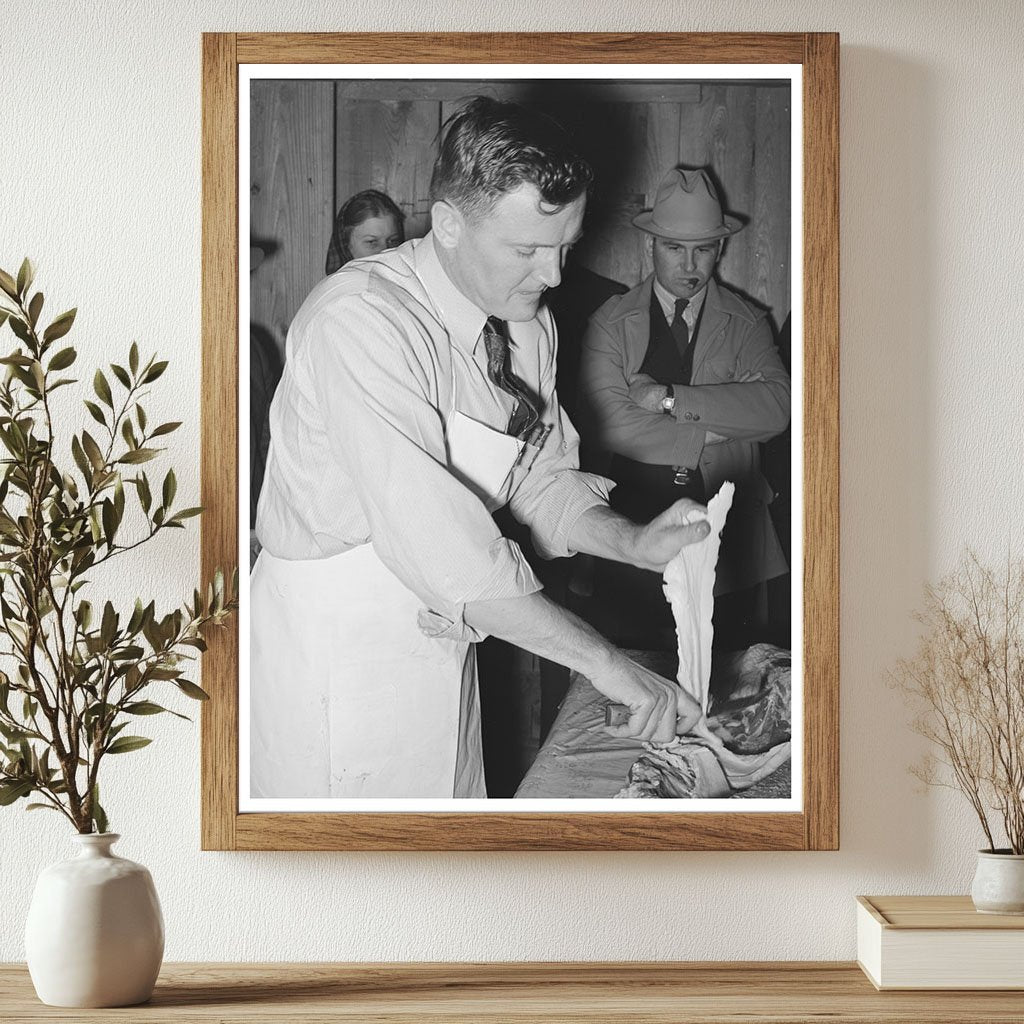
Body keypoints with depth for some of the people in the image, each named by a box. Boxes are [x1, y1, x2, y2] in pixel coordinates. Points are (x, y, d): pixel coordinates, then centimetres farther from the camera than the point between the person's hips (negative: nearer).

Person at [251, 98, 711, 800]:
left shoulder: (527, 321, 2)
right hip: (337, 647, -7)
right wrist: (602, 661, -31)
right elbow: (432, 541, -33)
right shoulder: (360, 320, -26)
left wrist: (635, 543, -12)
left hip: (440, 635, 7)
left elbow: (543, 475, 10)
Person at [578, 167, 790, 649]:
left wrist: (670, 398, -16)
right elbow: (607, 423, -11)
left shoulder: (746, 323, 7)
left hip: (732, 538, 1)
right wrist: (712, 430, -11)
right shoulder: (611, 322, 3)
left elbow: (776, 406, -11)